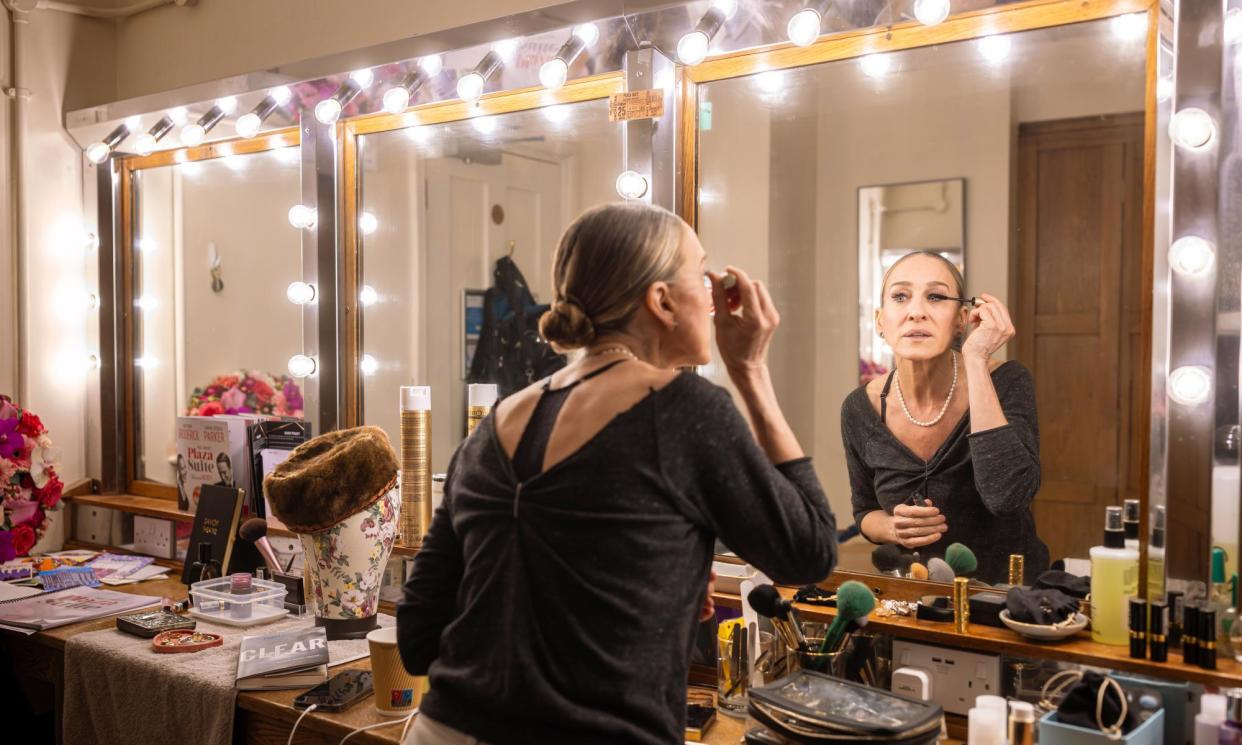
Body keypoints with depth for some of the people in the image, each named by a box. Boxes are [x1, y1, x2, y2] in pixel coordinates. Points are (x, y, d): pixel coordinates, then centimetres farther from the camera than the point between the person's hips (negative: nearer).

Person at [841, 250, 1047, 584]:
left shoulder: (1006, 382, -13)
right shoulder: (860, 409, -6)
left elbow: (1006, 496, -29)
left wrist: (976, 360, -26)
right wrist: (892, 528, -13)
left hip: (1008, 588, -3)